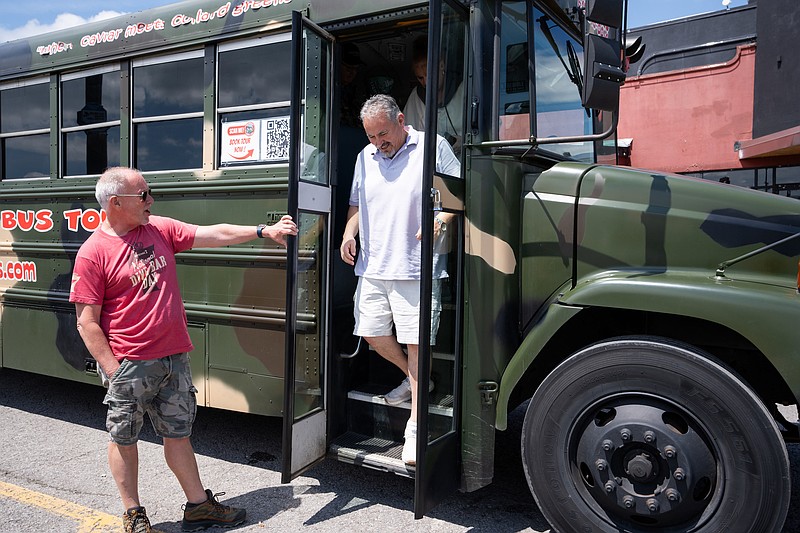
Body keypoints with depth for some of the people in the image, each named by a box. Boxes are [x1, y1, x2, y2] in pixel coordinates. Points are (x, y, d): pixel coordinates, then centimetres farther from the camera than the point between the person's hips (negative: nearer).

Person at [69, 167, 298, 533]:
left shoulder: (161, 229, 5)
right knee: (124, 439, 12)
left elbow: (213, 234, 6)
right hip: (129, 365, -4)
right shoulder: (93, 253, -10)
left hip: (174, 358, 5)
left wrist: (263, 231, 1)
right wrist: (113, 370, -12)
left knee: (178, 434, 15)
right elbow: (87, 322, -10)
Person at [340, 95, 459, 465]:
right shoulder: (366, 156, 15)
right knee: (372, 334, 11)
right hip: (372, 267, 6)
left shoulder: (433, 147, -1)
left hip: (413, 268, -6)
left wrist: (443, 218, -21)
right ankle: (414, 379, 38)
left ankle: (415, 429, 10)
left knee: (414, 343, -1)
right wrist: (349, 234, 4)